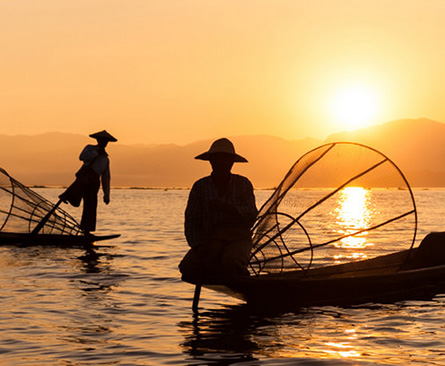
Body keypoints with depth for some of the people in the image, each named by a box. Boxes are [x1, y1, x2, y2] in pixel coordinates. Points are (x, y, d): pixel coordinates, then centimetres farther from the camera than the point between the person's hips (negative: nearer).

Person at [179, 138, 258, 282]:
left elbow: (251, 216, -7)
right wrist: (199, 247, -16)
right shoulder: (200, 186, 5)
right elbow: (191, 222, 2)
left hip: (238, 239, -1)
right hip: (208, 241, 2)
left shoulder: (243, 184, 5)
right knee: (187, 267, -27)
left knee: (231, 260, -37)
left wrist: (226, 207, -24)